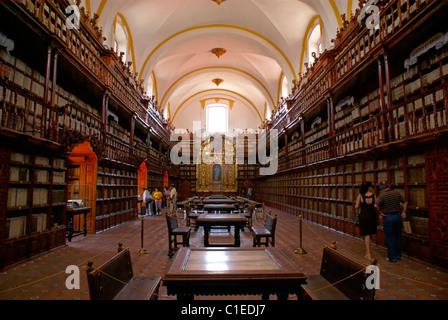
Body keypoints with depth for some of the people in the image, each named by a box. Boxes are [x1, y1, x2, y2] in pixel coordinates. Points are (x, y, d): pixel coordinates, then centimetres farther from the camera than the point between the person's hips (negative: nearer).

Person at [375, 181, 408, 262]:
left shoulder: (382, 195, -13)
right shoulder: (397, 193, 2)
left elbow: (376, 205, -26)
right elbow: (405, 202, 7)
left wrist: (380, 213, -12)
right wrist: (403, 212, 13)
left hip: (388, 217, -5)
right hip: (398, 216, 5)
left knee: (389, 238, 5)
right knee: (398, 236, 18)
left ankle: (392, 257, 10)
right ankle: (398, 255, 30)